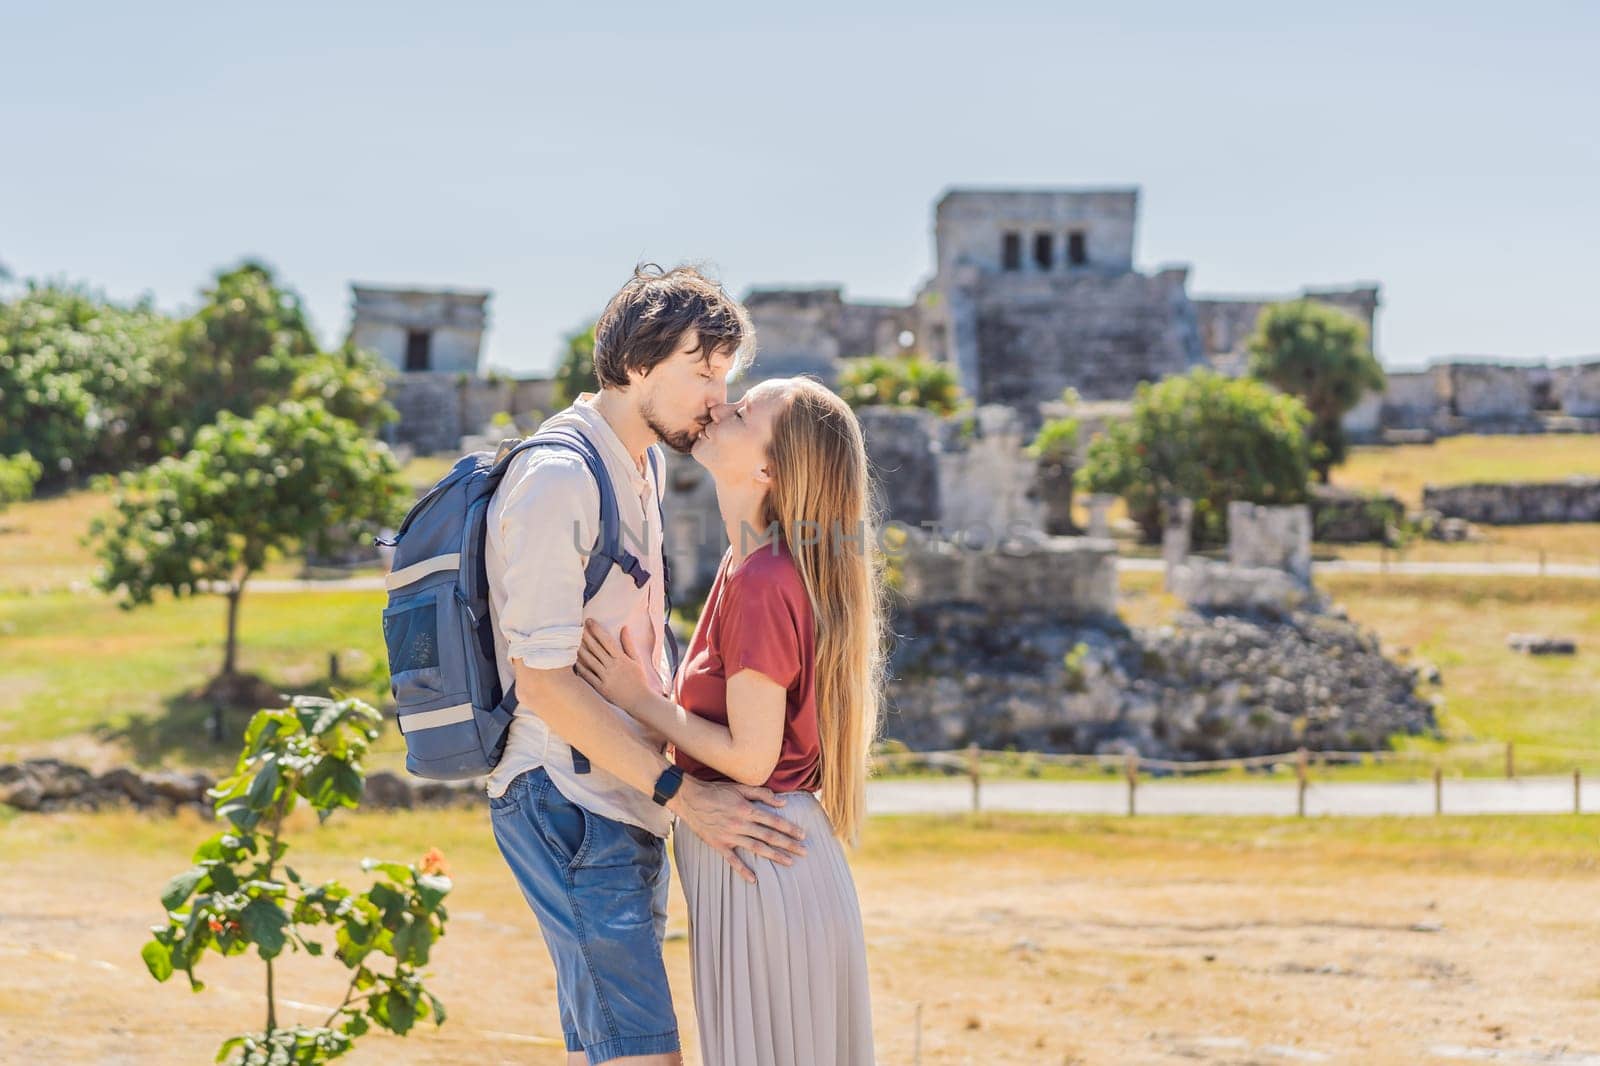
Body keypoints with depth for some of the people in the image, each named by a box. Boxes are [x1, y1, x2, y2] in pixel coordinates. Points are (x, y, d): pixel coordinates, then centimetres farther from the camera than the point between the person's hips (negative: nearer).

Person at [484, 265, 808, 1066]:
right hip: (569, 803, -10)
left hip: (625, 809, 10)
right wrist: (682, 792, -19)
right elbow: (543, 678, -19)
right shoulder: (557, 477, -15)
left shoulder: (636, 475, 16)